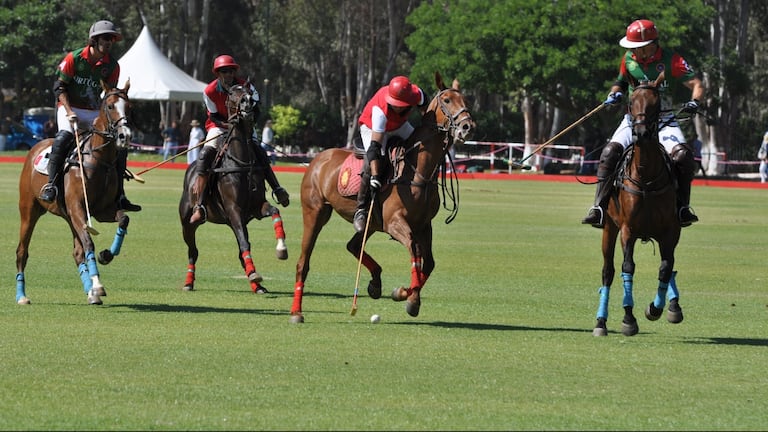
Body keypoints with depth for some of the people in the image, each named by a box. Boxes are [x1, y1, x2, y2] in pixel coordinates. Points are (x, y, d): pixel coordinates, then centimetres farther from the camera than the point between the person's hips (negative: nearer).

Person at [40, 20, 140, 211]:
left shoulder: (112, 65, 0)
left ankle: (119, 195, 1)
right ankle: (50, 185, -31)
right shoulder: (74, 58, -10)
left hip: (95, 111, 4)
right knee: (64, 136, -34)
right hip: (69, 108, -4)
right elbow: (59, 87, -7)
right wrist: (69, 112, -17)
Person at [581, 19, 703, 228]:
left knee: (683, 155, -27)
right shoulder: (629, 59, 5)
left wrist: (694, 102, -31)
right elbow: (622, 82, 24)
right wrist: (615, 93, 1)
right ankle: (599, 209, -20)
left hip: (663, 120, -3)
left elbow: (696, 84, -10)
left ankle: (682, 208, -13)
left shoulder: (670, 60, -7)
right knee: (610, 152, -21)